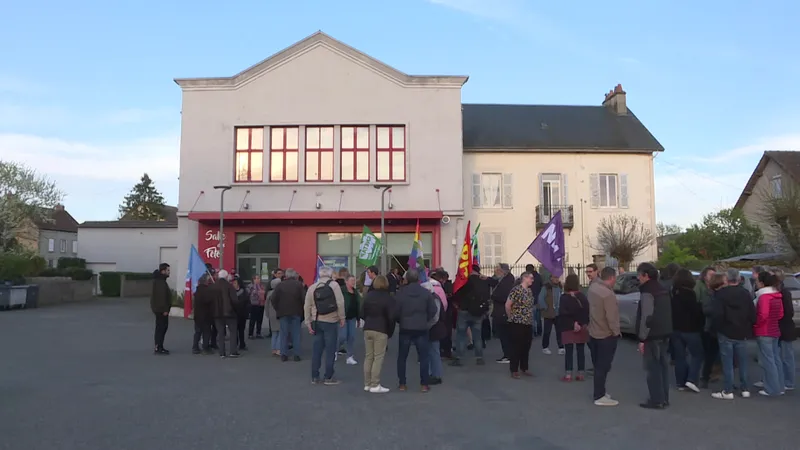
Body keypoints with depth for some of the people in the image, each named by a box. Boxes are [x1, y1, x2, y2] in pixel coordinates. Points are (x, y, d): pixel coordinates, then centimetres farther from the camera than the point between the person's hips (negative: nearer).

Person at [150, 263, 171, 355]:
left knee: (162, 327, 15)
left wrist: (165, 308, 20)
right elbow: (161, 297, -24)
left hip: (160, 309, 11)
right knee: (161, 327, -7)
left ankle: (158, 347, 21)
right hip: (161, 309, -11)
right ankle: (158, 348, -4)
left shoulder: (160, 280, 16)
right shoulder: (160, 282, -18)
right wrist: (164, 309, -24)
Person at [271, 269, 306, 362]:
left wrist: (277, 309, 8)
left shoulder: (280, 285, 0)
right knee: (296, 334, 5)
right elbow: (304, 298, -7)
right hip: (296, 312, 0)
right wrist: (301, 309, 6)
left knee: (284, 334, 5)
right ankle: (296, 355, 4)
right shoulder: (299, 284, -1)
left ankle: (284, 355, 4)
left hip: (283, 312, 0)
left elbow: (274, 299, -4)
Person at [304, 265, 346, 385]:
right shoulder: (334, 285, -6)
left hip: (317, 322, 5)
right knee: (330, 350, 2)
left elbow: (307, 306, 5)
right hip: (331, 321, -4)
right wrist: (342, 318, -4)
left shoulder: (312, 287, 6)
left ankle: (314, 377, 16)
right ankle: (328, 378, 5)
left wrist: (308, 323, 9)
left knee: (317, 350, 11)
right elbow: (340, 303, -14)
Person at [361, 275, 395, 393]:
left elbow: (362, 313, 8)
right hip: (381, 330, -5)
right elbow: (391, 317, -11)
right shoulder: (388, 298, -9)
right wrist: (390, 332, 1)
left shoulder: (368, 296, 8)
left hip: (368, 329, 5)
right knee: (378, 358, -1)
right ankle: (375, 385, -1)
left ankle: (367, 384, 15)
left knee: (368, 357, 11)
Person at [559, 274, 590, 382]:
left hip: (568, 328, -3)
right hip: (582, 328, 3)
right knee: (581, 351, 10)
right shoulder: (582, 297, 0)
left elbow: (562, 314, -17)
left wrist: (573, 324, -14)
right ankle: (581, 374, 14)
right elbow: (587, 312, -2)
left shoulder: (564, 298, -10)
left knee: (569, 352, 3)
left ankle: (568, 375, 4)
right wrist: (584, 324, -3)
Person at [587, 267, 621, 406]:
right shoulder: (608, 294, -26)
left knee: (598, 365, 18)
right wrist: (616, 332, -9)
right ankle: (600, 397, 7)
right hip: (606, 335, -8)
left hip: (593, 333, 8)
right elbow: (611, 317, -25)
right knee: (603, 366, 0)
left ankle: (600, 391, 31)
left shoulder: (593, 286, -2)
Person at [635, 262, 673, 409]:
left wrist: (642, 339, -17)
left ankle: (657, 400, -1)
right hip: (664, 334, 10)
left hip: (652, 336, -9)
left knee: (653, 368, -4)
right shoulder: (662, 290, 14)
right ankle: (664, 398, 20)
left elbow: (647, 317, -20)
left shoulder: (647, 292, -16)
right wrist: (666, 333, 22)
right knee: (662, 366, 13)